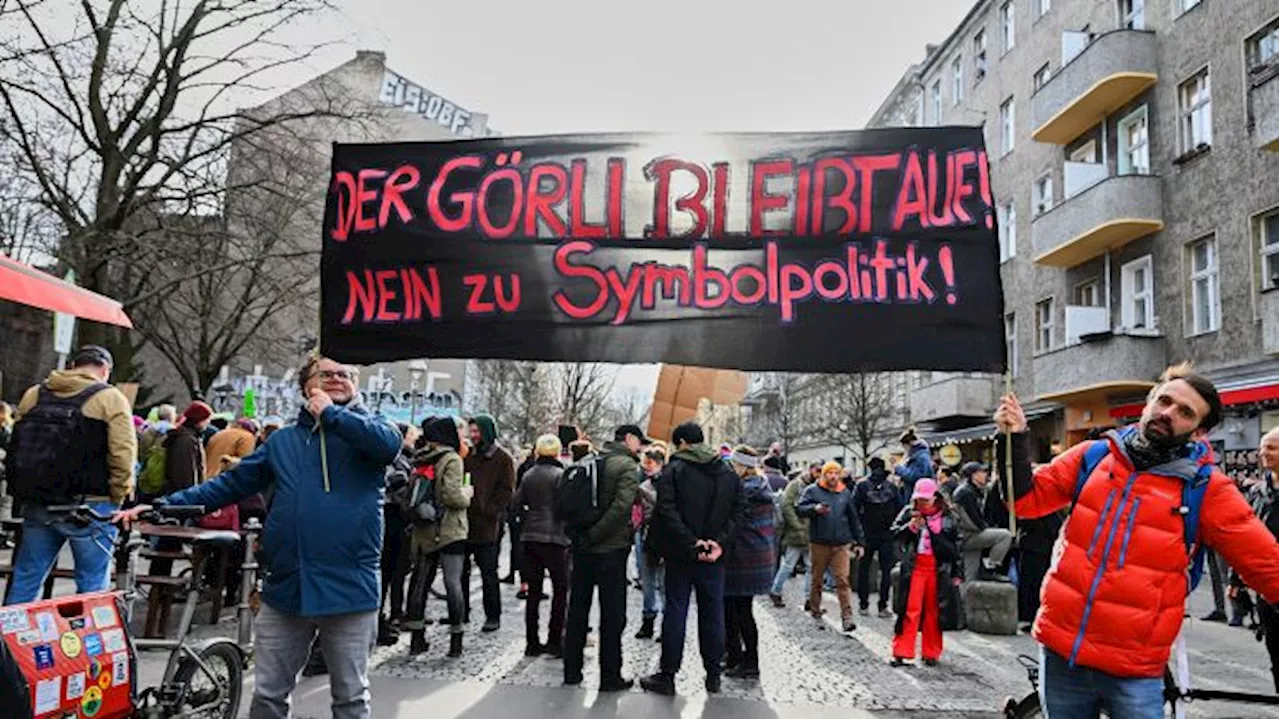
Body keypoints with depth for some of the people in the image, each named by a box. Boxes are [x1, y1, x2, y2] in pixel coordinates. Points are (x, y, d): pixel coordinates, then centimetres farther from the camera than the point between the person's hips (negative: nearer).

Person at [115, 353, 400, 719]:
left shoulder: (366, 427, 3)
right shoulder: (282, 440, 15)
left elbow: (389, 442, -20)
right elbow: (230, 484, 15)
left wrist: (331, 414, -12)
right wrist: (161, 506, 7)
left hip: (349, 589, -3)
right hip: (285, 586, 4)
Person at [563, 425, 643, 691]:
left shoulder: (591, 462, 10)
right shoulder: (627, 466, -10)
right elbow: (622, 506, -23)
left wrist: (579, 535, 9)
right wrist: (595, 535, -17)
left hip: (582, 549, 7)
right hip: (610, 549, -7)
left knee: (577, 610, 14)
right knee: (612, 614, 3)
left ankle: (572, 671, 22)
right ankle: (610, 676, 9)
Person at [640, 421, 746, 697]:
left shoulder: (673, 470, -6)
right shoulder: (728, 473, 7)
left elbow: (667, 511, -17)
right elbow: (740, 511, 0)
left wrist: (690, 543, -16)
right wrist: (720, 541, -8)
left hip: (681, 554, -3)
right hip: (714, 557, 3)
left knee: (675, 610, 4)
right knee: (713, 613, 11)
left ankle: (667, 675, 9)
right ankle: (713, 675, 17)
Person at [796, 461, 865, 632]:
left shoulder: (845, 493, 9)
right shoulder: (812, 490, -1)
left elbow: (853, 519, 15)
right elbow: (799, 508, -11)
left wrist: (859, 542, 14)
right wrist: (814, 508, -29)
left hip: (841, 544, 1)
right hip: (819, 543, -1)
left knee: (843, 580, -7)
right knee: (816, 578, 13)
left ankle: (847, 616, -7)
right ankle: (814, 606, 32)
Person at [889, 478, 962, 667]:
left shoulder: (947, 517, 3)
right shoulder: (909, 513, 1)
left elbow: (955, 547, 8)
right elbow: (894, 533, -1)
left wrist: (956, 573, 8)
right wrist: (911, 526, -18)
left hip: (938, 569, 1)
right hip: (914, 567, -1)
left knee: (933, 610, 8)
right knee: (910, 609, -4)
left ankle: (931, 653, 20)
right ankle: (902, 652, 0)